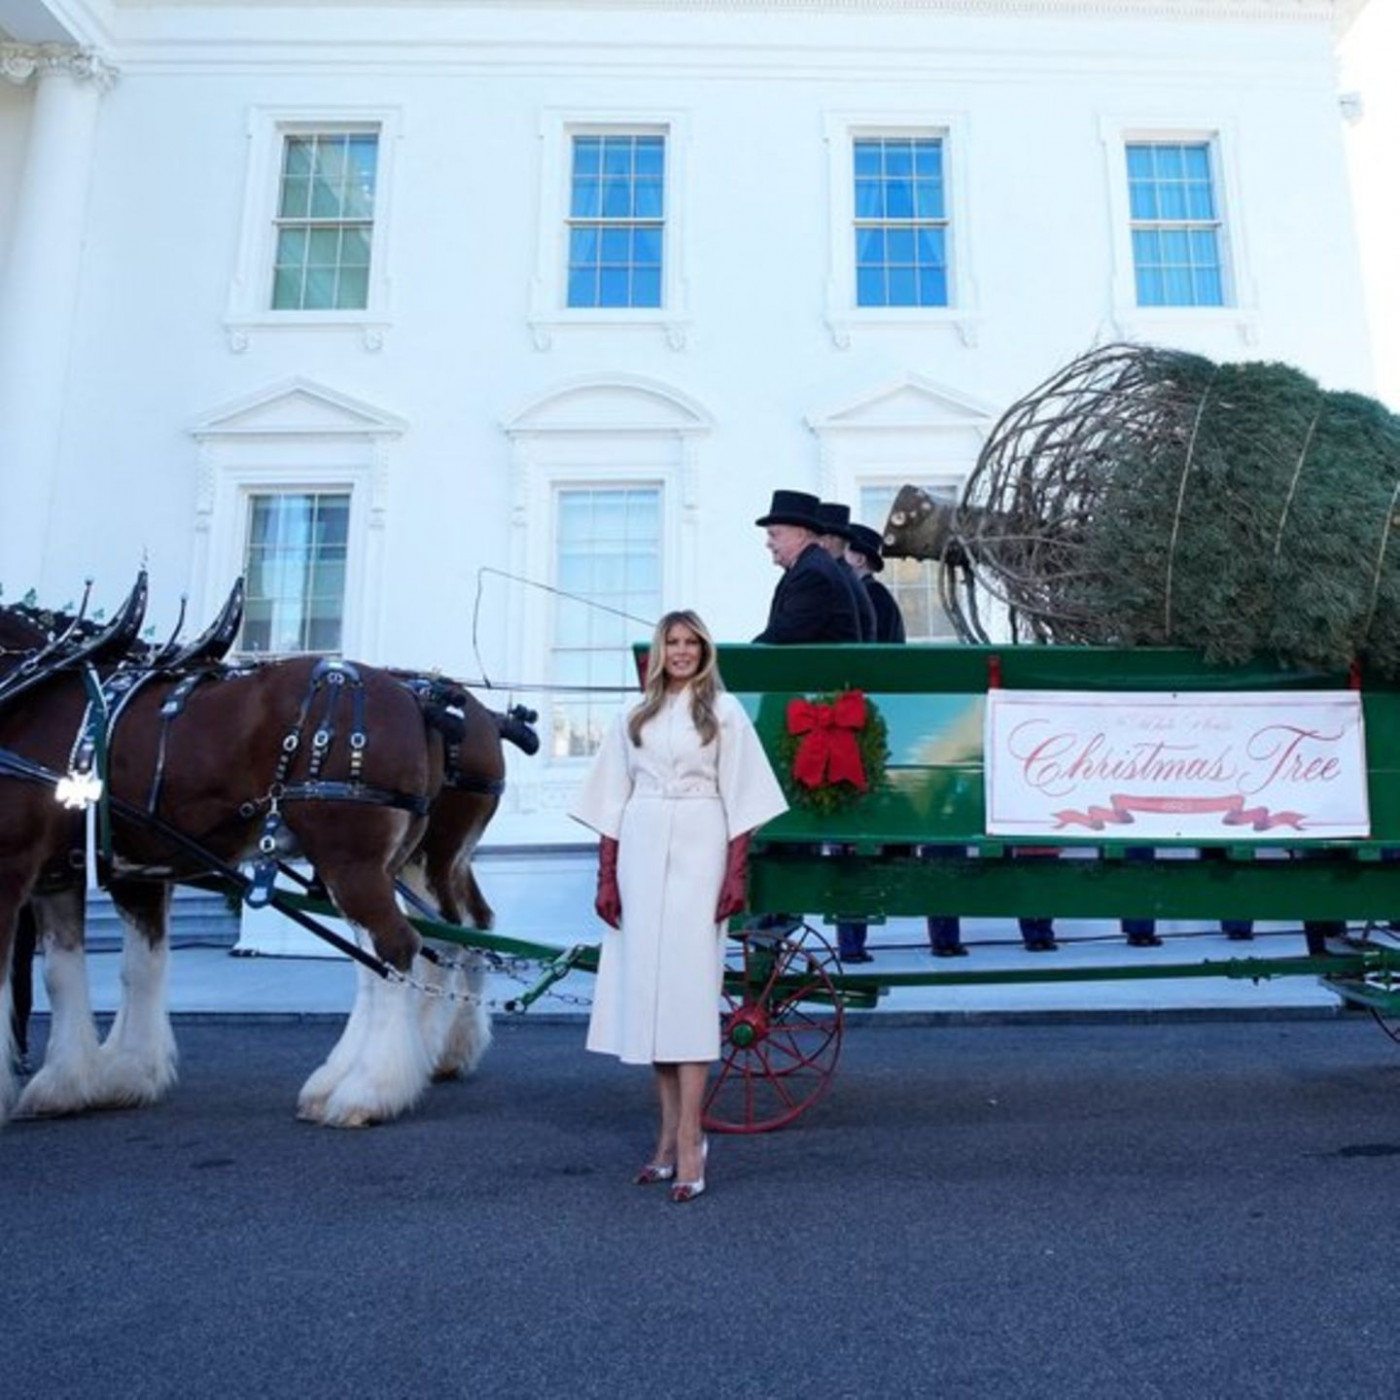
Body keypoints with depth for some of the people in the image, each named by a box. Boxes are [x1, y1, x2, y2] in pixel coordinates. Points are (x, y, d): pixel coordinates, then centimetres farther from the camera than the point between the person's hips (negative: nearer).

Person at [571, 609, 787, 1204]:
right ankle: (670, 1129, 19)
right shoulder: (634, 717, 13)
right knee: (645, 987, 6)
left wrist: (736, 874, -7)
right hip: (640, 854, 4)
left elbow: (740, 799, 0)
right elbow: (612, 802, 12)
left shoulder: (723, 711, 5)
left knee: (688, 984, -7)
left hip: (698, 854, -4)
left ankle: (688, 1143, -3)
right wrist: (606, 878, 6)